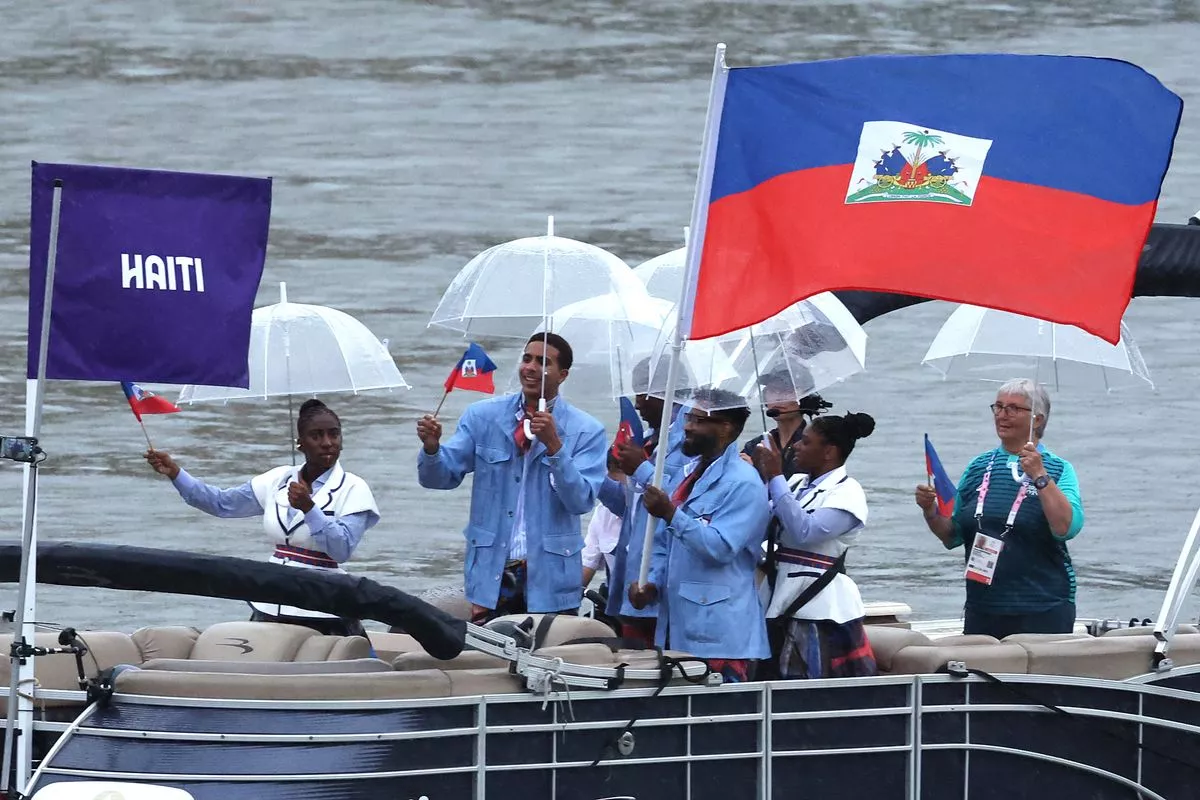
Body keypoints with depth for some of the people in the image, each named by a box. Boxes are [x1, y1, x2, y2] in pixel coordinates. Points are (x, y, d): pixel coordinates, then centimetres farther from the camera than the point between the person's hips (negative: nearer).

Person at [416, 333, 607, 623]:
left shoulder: (586, 431, -1)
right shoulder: (483, 416, 5)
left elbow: (581, 501, -11)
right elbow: (441, 477, 3)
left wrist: (554, 445, -23)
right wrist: (432, 447, -19)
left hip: (551, 579, -1)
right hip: (491, 573, 1)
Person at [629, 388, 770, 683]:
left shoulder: (743, 484, -10)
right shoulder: (687, 475, 17)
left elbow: (720, 548, -21)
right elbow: (664, 544, 22)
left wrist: (671, 514, -25)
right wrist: (652, 583, 4)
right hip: (676, 629, 8)